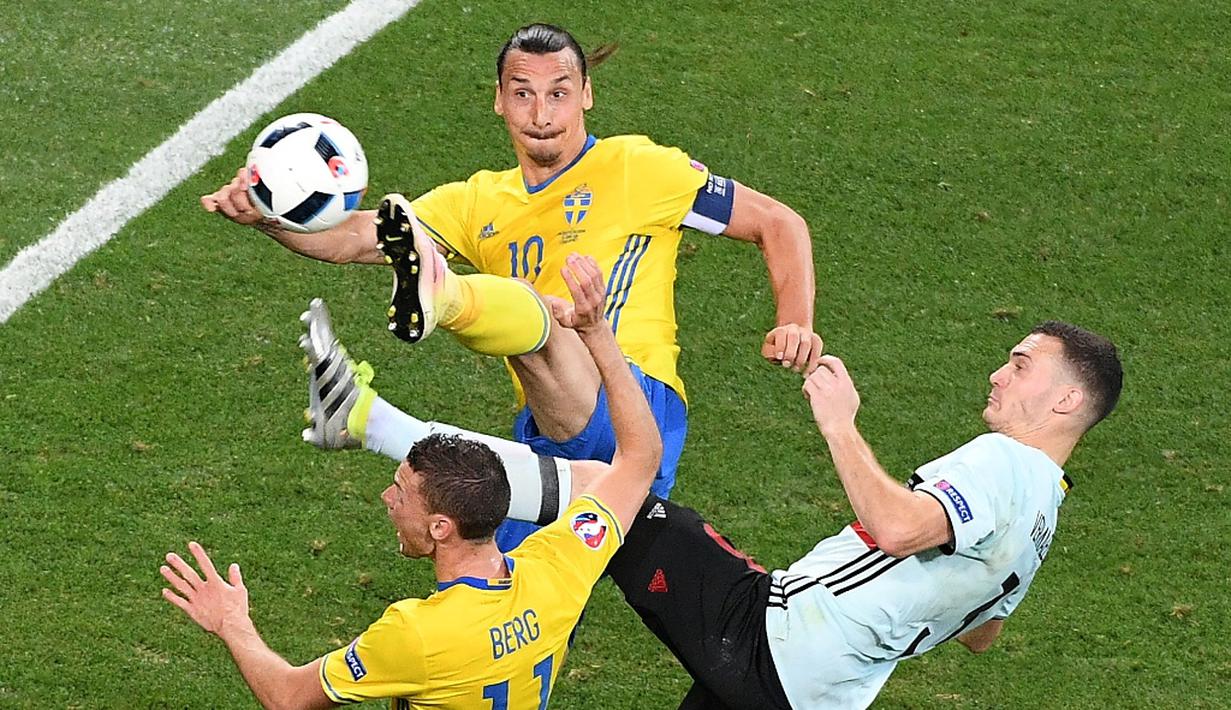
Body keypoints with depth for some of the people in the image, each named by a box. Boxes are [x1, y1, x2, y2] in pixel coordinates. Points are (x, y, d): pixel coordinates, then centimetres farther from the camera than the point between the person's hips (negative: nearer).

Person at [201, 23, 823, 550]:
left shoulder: (640, 168, 7)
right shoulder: (482, 205, 20)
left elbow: (778, 224, 12)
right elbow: (358, 237, 8)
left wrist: (795, 323, -4)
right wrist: (266, 217, -11)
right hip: (548, 436, 6)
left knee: (523, 312, -34)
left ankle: (437, 299, -65)